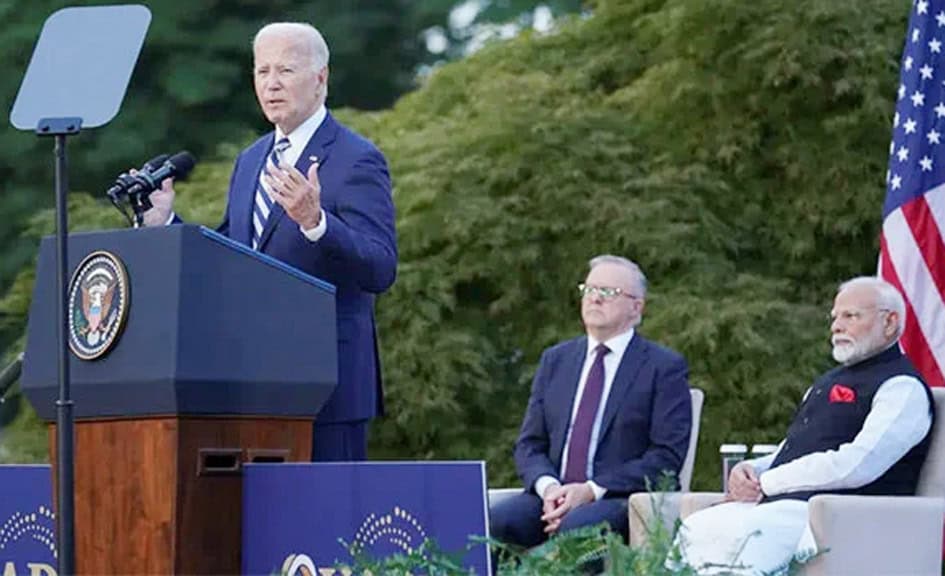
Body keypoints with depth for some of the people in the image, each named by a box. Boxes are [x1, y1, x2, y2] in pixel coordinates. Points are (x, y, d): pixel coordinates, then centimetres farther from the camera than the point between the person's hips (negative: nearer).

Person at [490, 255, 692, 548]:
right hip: (555, 494, 4)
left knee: (575, 527, -37)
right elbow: (529, 445, 16)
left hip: (624, 500, -4)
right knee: (493, 521, -27)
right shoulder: (555, 360, 19)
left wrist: (591, 490, -15)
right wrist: (548, 486, -8)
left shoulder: (664, 367, 4)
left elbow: (667, 456, -5)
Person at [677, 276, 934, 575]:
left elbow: (854, 466, -16)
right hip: (777, 504, 9)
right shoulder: (829, 381, 29)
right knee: (692, 531, -16)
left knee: (736, 536, -35)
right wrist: (749, 471, 5)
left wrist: (764, 483, -9)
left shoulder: (903, 388, -3)